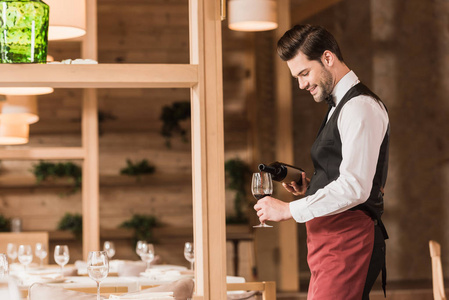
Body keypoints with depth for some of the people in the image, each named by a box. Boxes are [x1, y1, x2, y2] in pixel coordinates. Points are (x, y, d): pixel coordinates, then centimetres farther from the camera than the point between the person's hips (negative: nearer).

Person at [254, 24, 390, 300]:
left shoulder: (360, 107, -11)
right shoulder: (340, 106, 21)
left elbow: (355, 187, -21)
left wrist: (289, 210, -17)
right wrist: (310, 187, 10)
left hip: (346, 243, -10)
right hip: (332, 242, 10)